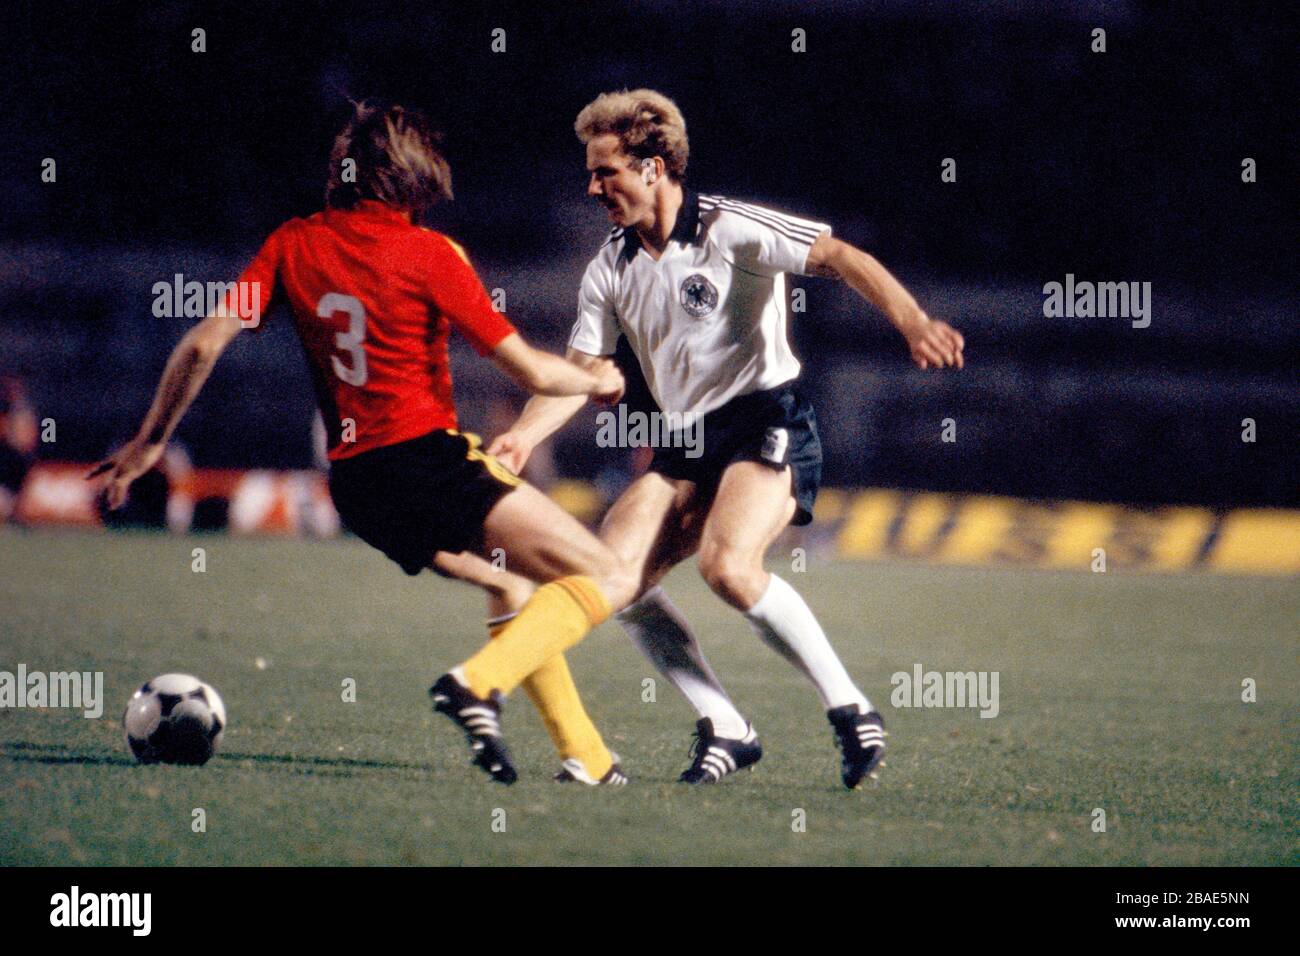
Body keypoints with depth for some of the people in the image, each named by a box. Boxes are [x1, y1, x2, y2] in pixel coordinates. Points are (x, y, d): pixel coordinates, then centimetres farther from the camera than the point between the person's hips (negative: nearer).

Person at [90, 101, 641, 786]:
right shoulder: (427, 254, -7)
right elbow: (531, 372, -4)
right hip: (431, 461, -7)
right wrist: (597, 382, 17)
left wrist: (149, 442, 15)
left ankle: (583, 753, 18)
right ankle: (481, 682, -29)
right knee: (610, 580, -8)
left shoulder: (293, 245, 7)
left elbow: (203, 343, 3)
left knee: (514, 585, 27)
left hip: (353, 482, 7)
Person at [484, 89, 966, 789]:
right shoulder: (610, 270, 10)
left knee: (727, 565, -31)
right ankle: (725, 730, -4)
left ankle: (851, 711, -17)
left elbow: (840, 258, -18)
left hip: (768, 421, -7)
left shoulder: (728, 230, -10)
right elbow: (577, 374, 11)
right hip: (687, 445, 7)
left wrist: (912, 323, -35)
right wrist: (522, 436, -8)